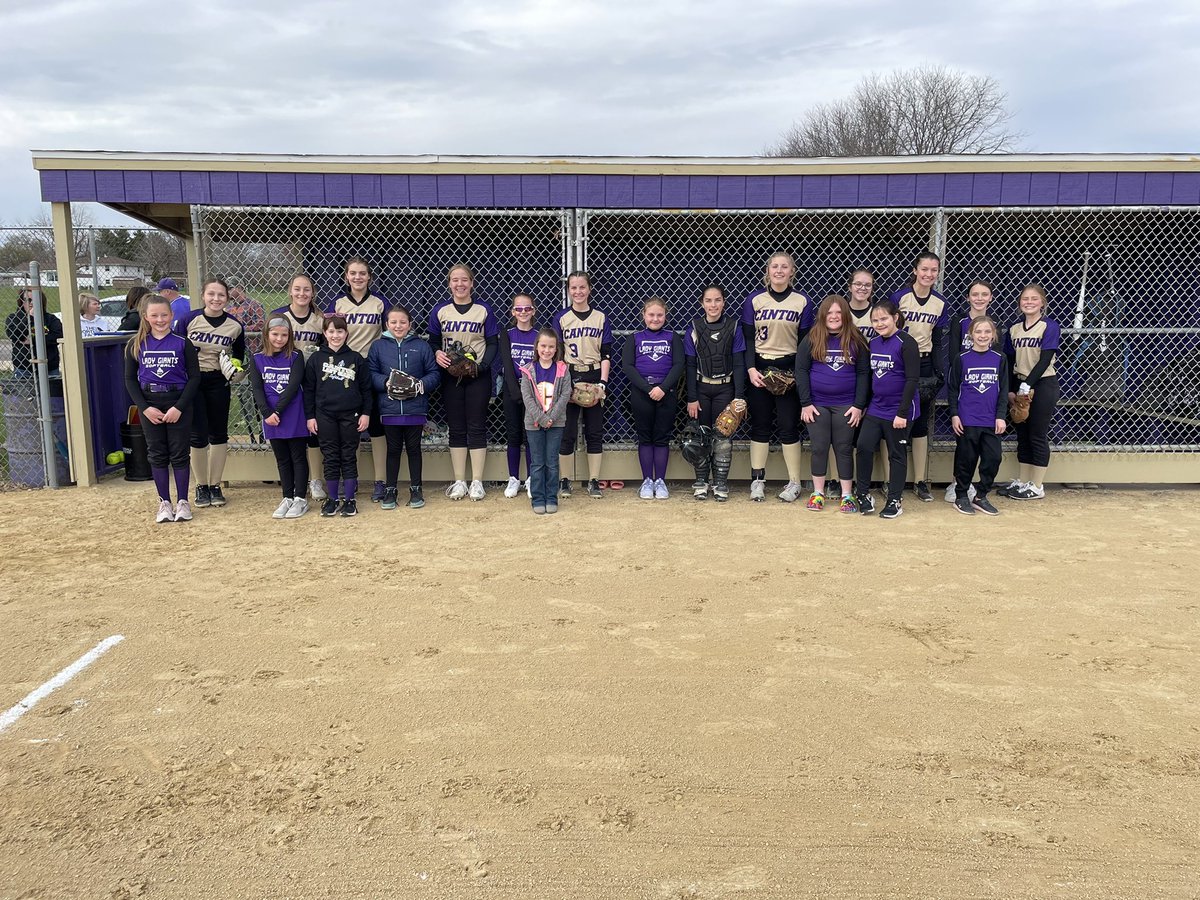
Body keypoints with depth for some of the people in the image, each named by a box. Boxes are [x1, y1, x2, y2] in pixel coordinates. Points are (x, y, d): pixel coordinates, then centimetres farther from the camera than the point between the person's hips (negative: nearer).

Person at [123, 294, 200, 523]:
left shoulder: (182, 344, -5)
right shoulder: (136, 345, 1)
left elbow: (194, 377, -5)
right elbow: (130, 379, 4)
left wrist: (179, 407, -13)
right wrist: (144, 407, -7)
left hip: (178, 404, -2)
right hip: (149, 404, 2)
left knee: (179, 454, 4)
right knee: (157, 454, 7)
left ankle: (182, 502, 13)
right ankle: (164, 502, 16)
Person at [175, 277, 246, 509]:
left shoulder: (235, 326, -2)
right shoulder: (188, 320, -7)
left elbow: (240, 354, 15)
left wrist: (237, 369, -4)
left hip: (218, 383, 2)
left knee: (219, 434, 7)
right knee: (198, 435, -2)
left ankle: (215, 485, 19)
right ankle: (201, 487, 14)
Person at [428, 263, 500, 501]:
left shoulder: (483, 309, 0)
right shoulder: (440, 310, 4)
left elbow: (492, 344, 0)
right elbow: (433, 341, 8)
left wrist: (483, 365, -15)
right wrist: (437, 353, -14)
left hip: (478, 376, -1)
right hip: (450, 376, 2)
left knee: (477, 427, 1)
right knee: (456, 428, 6)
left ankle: (477, 481, 8)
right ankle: (459, 481, 13)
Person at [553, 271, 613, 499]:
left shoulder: (601, 318, 6)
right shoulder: (560, 318, 4)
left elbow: (606, 354, 3)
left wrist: (603, 382, -8)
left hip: (594, 378, 1)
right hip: (568, 377, -1)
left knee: (595, 431, 3)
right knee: (567, 431, -1)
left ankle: (594, 481, 10)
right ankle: (565, 481, 9)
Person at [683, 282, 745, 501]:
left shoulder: (733, 327, -2)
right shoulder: (694, 329, -1)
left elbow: (738, 364, -2)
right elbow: (690, 366, -1)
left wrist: (739, 396, -8)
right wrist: (692, 398, -5)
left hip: (725, 389, 0)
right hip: (701, 388, 1)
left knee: (723, 435, 2)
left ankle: (721, 483, 10)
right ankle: (701, 481, 15)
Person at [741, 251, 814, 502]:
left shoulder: (803, 302, 2)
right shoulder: (754, 300, 3)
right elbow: (747, 338, 1)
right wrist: (751, 369, -10)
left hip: (789, 369, -1)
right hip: (759, 368, 1)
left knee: (789, 427, 1)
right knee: (760, 425, 6)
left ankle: (794, 483, 11)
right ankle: (757, 480, 14)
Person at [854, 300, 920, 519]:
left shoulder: (906, 343, -13)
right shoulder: (873, 343, 7)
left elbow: (912, 380, -16)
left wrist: (902, 412, -19)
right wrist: (863, 404, 14)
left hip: (898, 410, -5)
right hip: (876, 408, 5)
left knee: (897, 454, 6)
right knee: (863, 446, -3)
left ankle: (895, 501, 17)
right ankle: (863, 493, 13)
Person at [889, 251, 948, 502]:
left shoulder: (941, 304, 6)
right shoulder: (899, 297, -6)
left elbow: (938, 341, 11)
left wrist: (940, 372, 5)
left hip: (925, 367, 4)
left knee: (921, 424, 8)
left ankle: (920, 481, 14)